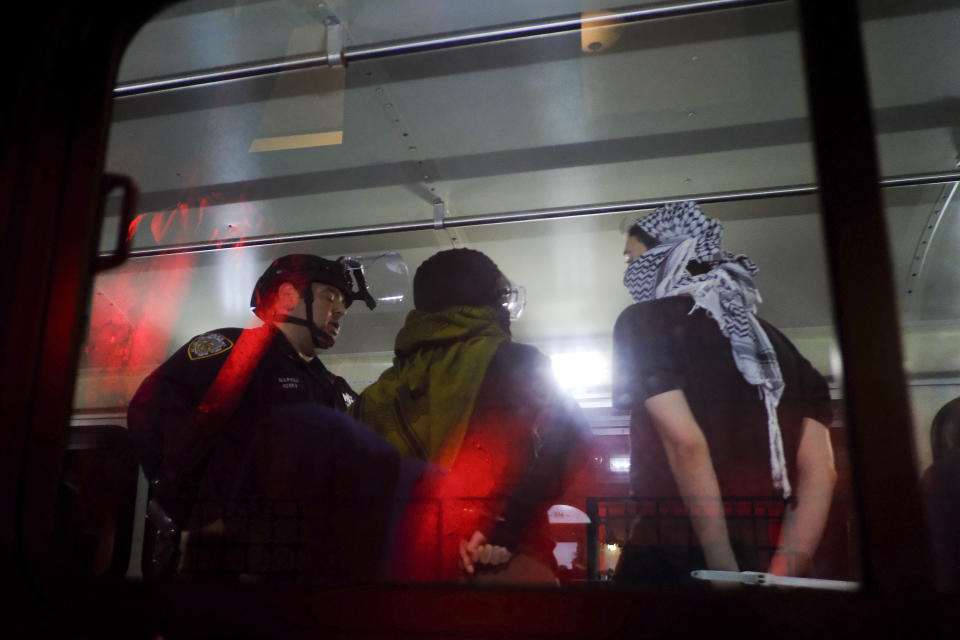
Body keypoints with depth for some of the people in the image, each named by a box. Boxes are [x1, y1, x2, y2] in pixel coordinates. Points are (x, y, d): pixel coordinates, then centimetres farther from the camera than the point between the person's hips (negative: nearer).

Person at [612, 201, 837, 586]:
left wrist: (725, 572, -15)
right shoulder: (773, 340, 15)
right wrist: (782, 573, 0)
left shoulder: (644, 321, -3)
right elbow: (819, 473, 5)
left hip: (676, 559, -6)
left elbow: (685, 444, -16)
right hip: (766, 559, 6)